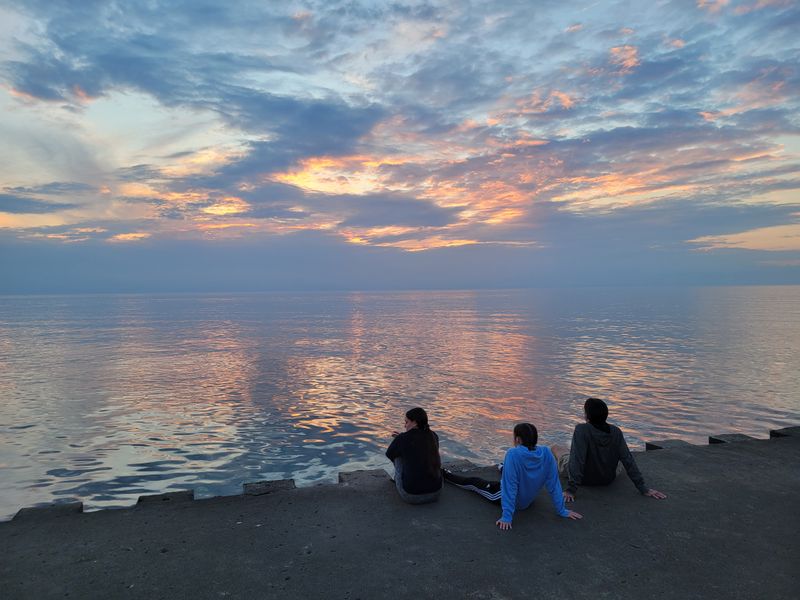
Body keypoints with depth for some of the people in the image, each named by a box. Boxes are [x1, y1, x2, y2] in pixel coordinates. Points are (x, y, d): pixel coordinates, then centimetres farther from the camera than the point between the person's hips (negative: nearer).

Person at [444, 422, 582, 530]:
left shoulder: (513, 454, -34)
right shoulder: (546, 453, -20)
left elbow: (510, 486, -32)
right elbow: (554, 483, -14)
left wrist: (507, 517, -27)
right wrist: (562, 511, -4)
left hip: (508, 498, -5)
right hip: (529, 500, 5)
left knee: (472, 481, 19)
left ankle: (444, 475, 43)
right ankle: (503, 468, 72)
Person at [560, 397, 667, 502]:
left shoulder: (581, 430, -31)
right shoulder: (616, 432, -18)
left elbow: (577, 459, -35)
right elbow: (628, 460, -17)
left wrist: (571, 490, -33)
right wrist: (643, 488, -10)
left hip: (585, 479, -3)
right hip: (607, 480, 4)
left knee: (562, 457, 27)